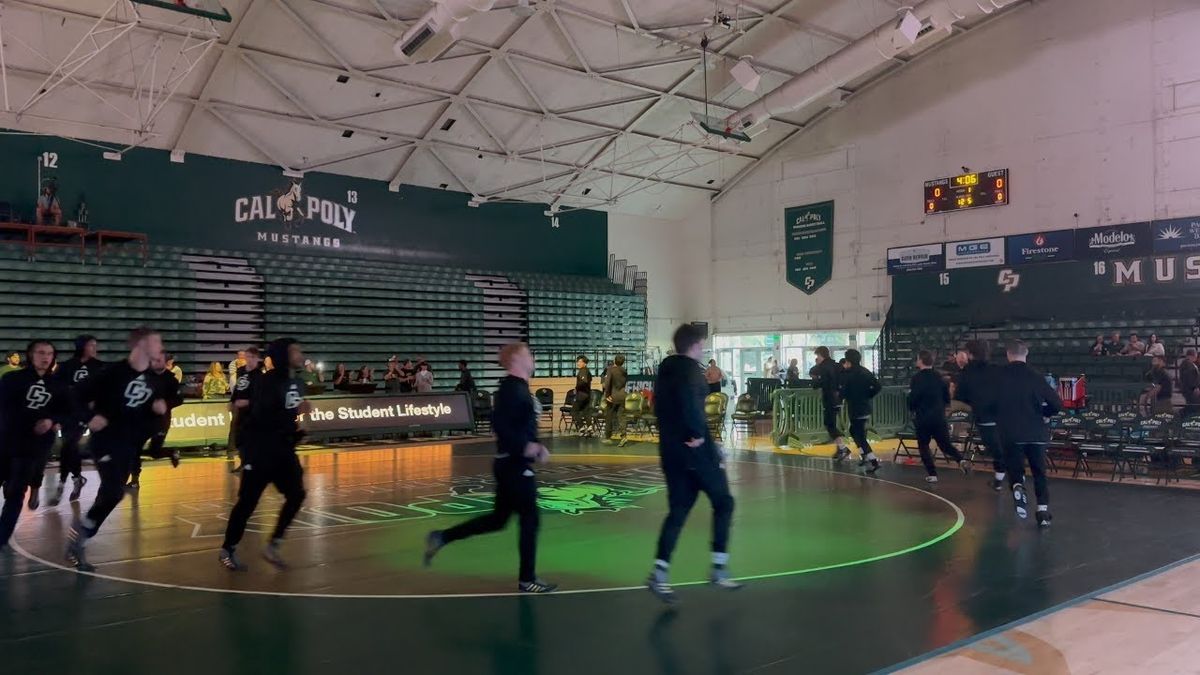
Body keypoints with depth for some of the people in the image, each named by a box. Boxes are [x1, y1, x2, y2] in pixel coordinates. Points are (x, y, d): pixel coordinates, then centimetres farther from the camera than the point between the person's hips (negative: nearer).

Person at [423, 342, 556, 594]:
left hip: (512, 464, 10)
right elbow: (499, 424, -27)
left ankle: (441, 538, 20)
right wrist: (525, 447, -25)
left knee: (498, 519, 16)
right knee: (529, 519, -1)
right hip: (515, 465, -10)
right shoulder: (512, 388, -17)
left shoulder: (518, 387, 14)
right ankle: (527, 580, 10)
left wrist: (536, 447, 12)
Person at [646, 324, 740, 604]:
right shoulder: (689, 368, -11)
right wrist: (698, 433, -22)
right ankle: (719, 568, 9)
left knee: (678, 511, 9)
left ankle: (660, 573, -1)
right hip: (695, 449, -7)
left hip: (671, 450, 7)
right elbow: (689, 400, -32)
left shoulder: (665, 370, 14)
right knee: (723, 502, 9)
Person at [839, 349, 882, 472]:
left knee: (860, 436, -2)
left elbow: (842, 393, -18)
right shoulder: (866, 372, 6)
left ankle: (873, 461, -11)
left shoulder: (847, 375, -14)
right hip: (866, 408, 8)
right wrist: (867, 396, 14)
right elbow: (877, 387, 4)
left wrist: (839, 395, 5)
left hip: (855, 409, -8)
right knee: (854, 431, 25)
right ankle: (866, 457, 24)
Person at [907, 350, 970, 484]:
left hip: (923, 418, -4)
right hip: (939, 417, 4)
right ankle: (961, 460, -13)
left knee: (923, 446, 11)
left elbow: (912, 399, -15)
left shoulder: (917, 379, -13)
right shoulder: (939, 377, 5)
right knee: (945, 444, 13)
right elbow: (947, 398, 9)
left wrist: (912, 409, 5)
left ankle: (932, 474, 4)